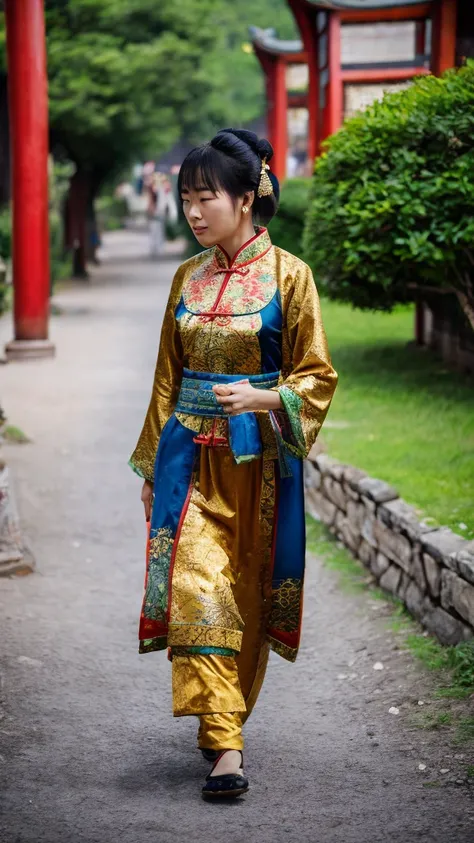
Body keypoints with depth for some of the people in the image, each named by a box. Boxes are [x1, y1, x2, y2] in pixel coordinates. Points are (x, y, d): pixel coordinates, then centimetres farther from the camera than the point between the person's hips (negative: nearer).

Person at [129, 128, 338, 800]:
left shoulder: (288, 276, -4)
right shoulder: (189, 278, 8)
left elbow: (316, 376, -3)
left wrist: (261, 398, -21)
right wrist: (150, 464, 14)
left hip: (259, 454, -3)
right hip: (192, 453, 3)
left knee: (249, 586, 6)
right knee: (195, 586, -10)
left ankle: (224, 718, 25)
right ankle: (225, 744, -9)